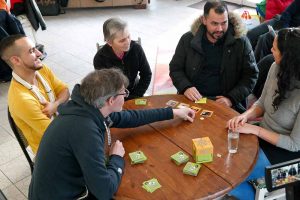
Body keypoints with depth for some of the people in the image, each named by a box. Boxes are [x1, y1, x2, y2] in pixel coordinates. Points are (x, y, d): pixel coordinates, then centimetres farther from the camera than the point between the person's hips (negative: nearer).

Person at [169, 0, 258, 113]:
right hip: (193, 100, 1)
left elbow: (251, 75, 1)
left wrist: (231, 98, -13)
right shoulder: (188, 40, 2)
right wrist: (185, 87, -12)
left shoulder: (240, 42, -3)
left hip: (225, 103, -1)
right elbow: (175, 69, 8)